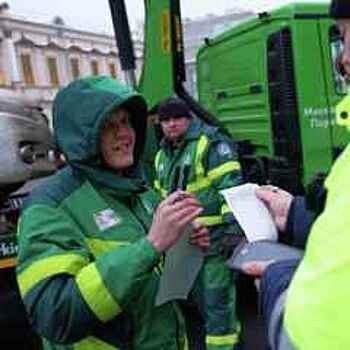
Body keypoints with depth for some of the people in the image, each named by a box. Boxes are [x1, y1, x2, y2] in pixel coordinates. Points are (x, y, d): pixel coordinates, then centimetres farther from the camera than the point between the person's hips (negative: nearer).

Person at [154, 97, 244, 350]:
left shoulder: (210, 142, -9)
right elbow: (162, 195, 25)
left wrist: (233, 226, -23)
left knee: (217, 298, -3)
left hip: (214, 236, -8)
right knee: (199, 296, 18)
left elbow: (231, 185, -16)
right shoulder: (162, 155, 16)